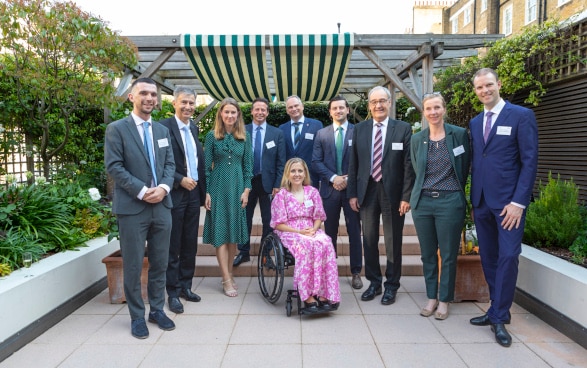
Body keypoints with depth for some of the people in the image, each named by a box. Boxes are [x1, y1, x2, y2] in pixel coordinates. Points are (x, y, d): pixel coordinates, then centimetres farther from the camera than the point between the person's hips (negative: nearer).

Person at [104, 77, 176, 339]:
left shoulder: (162, 130, 14)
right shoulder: (117, 129, -2)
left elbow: (169, 164, 11)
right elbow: (114, 166, -10)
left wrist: (163, 187, -8)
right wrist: (142, 191, -17)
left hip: (162, 206, 5)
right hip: (132, 208, -5)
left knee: (160, 263, 12)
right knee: (133, 265, 5)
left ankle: (157, 309, 28)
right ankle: (137, 316, 20)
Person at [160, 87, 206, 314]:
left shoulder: (193, 128, 13)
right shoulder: (165, 127, -9)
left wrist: (202, 189, 11)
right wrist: (180, 180, -17)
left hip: (194, 193, 7)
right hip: (175, 194, -7)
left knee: (190, 244, 13)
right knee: (173, 246, 3)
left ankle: (185, 286, 26)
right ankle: (173, 293, 14)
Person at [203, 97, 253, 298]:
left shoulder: (244, 137, 6)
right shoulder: (212, 136, 1)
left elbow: (247, 166, 6)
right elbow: (207, 166, -1)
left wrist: (246, 190, -1)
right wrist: (206, 192, -6)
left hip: (237, 188, 2)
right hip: (218, 188, -2)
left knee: (234, 232, 7)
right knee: (220, 232, -2)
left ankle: (229, 275, 19)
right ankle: (227, 280, 3)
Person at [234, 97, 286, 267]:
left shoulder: (277, 133, 2)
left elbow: (281, 162, 0)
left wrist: (278, 185, -6)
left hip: (268, 182, 0)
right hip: (246, 181, 0)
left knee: (268, 220, 8)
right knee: (245, 218, 9)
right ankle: (243, 252, 23)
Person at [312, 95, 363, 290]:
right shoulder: (321, 134, 7)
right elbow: (316, 161, 2)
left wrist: (350, 179, -11)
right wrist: (333, 178, -10)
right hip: (330, 189, 2)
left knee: (354, 232, 5)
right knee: (330, 233, 9)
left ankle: (356, 272, 16)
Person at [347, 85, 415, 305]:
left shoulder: (403, 129, -2)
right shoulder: (359, 129, 6)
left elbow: (408, 165, -4)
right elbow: (353, 163, 6)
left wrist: (406, 196, -9)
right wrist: (352, 193, 2)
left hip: (392, 193, -2)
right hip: (367, 191, 3)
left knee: (393, 242, 8)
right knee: (369, 240, 10)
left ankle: (391, 286, 23)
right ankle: (374, 282, 27)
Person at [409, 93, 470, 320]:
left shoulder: (460, 134, -2)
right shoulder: (417, 139, 5)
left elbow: (464, 168, 6)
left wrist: (452, 192, 10)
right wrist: (426, 190, 14)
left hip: (450, 202, -2)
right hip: (422, 202, 3)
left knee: (448, 255, 5)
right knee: (427, 253, 10)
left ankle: (444, 300, 20)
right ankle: (431, 297, 25)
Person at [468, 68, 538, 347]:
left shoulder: (521, 115, -3)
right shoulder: (475, 123, 14)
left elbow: (529, 161, -8)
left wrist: (518, 202, -15)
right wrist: (473, 201, 12)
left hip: (509, 202, -5)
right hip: (481, 203, 6)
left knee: (507, 257, -6)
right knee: (488, 258, 10)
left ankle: (499, 318, 6)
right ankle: (497, 310, 23)